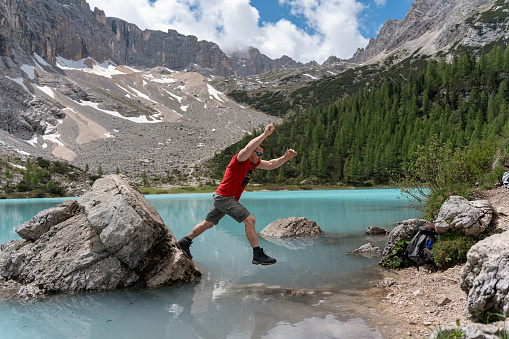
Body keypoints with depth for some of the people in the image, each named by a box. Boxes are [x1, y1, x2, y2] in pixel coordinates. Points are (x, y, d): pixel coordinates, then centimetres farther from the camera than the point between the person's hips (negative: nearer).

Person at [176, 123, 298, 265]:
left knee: (208, 224, 19)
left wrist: (285, 158, 1)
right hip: (224, 197, -10)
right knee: (250, 220, -14)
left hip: (222, 199, 10)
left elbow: (271, 165, 17)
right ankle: (258, 255, -10)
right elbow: (247, 148, -37)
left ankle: (185, 242, 32)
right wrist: (265, 134, -38)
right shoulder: (240, 159, -15)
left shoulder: (254, 162, 12)